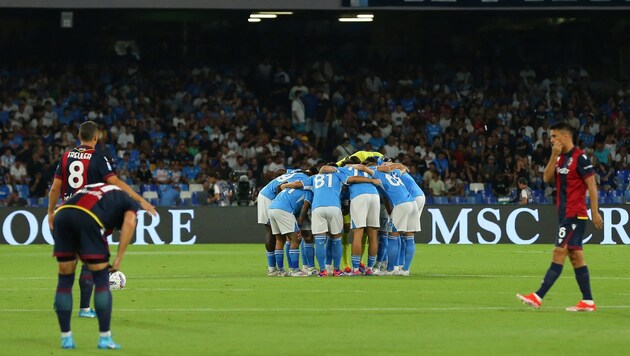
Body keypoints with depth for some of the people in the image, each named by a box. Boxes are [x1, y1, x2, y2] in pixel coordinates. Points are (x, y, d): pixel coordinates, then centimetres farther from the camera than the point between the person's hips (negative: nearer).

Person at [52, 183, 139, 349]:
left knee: (65, 278, 15)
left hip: (61, 213, 5)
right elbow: (129, 223, 4)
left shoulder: (92, 188, 41)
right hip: (88, 218, -5)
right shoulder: (129, 203, 26)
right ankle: (104, 338, 10)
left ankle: (66, 338, 19)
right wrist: (119, 258, 5)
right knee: (101, 279, 9)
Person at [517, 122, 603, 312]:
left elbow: (592, 185, -13)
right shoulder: (560, 157, 13)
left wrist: (595, 212, -15)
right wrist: (554, 155, -6)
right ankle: (588, 302, 8)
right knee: (575, 255, 7)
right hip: (565, 214, 9)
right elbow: (547, 178, 5)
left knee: (559, 252, -10)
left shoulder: (579, 157, -12)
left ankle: (538, 297, -15)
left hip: (575, 214, -9)